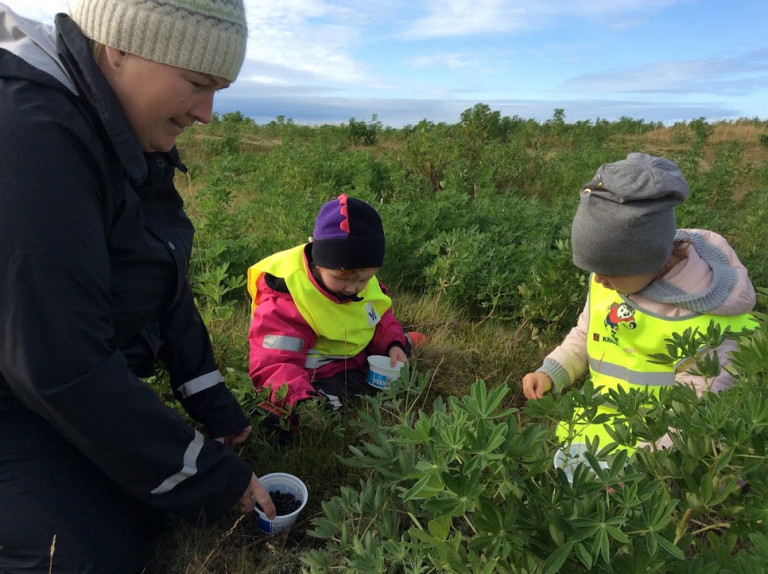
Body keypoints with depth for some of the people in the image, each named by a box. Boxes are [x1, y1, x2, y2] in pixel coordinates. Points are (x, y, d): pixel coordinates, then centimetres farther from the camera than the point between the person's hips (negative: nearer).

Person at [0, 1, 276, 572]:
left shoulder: (126, 138, 0)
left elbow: (165, 284, 5)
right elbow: (59, 365, -31)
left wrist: (215, 408, 5)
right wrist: (214, 475, -20)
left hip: (78, 387, 8)